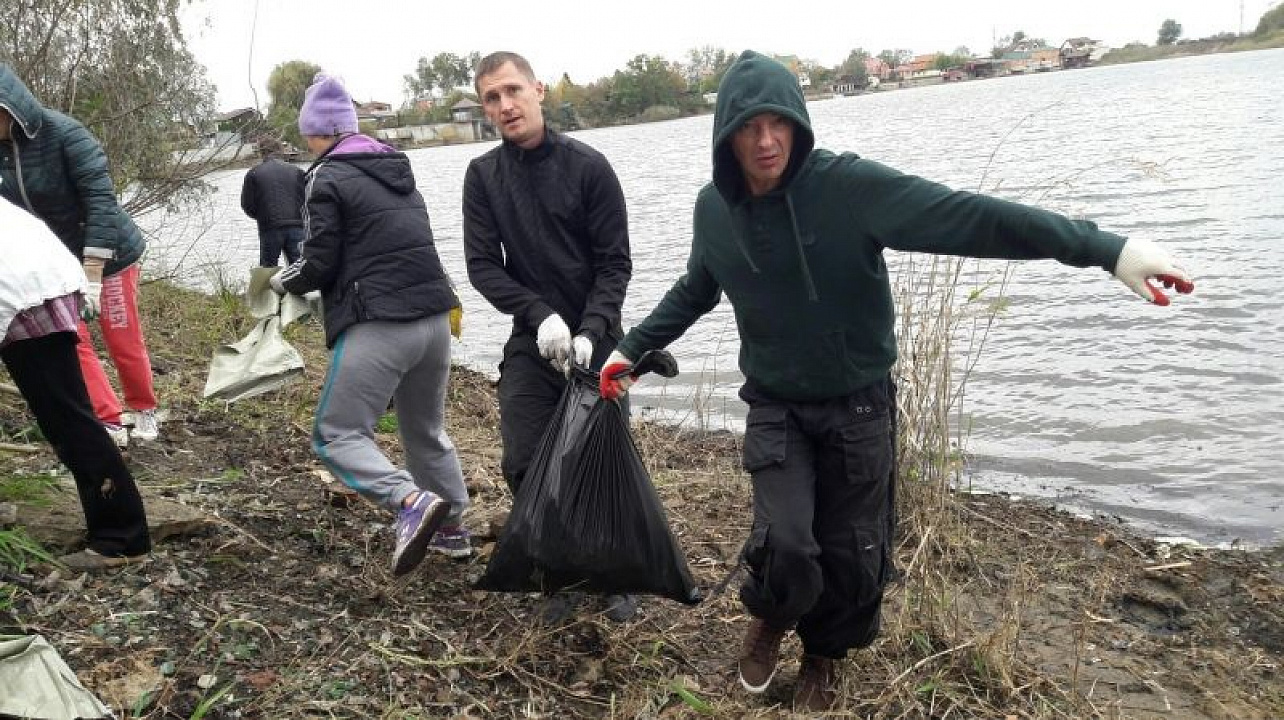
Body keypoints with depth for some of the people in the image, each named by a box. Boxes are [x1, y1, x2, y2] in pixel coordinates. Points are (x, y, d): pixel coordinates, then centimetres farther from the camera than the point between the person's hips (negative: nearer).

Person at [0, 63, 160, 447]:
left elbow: (101, 202, -26)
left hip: (106, 253, -5)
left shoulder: (64, 133, -23)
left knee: (123, 342, 4)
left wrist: (92, 278, -28)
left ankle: (144, 411, 27)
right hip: (56, 261, 6)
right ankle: (111, 424, 13)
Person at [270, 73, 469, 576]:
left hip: (378, 325, -7)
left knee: (335, 434, 1)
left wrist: (283, 281, 14)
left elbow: (320, 266, -7)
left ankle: (411, 502, -19)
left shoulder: (328, 178, -4)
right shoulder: (398, 169, 18)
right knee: (427, 431, 22)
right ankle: (452, 527, 26)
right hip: (434, 318, 8)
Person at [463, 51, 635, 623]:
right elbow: (482, 265, -4)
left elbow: (615, 262, -7)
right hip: (531, 342, 2)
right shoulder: (483, 176, 2)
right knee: (524, 466, -2)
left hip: (596, 339, -2)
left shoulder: (588, 166, -6)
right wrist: (541, 315, -18)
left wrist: (590, 331, -20)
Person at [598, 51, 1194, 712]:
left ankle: (824, 655, 42)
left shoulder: (850, 185, -19)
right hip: (775, 408, 2)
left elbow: (967, 218, -27)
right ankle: (769, 616, 23)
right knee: (784, 543, -15)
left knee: (851, 554, 10)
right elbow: (694, 291, 15)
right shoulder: (714, 210, -5)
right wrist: (632, 349, 18)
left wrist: (1104, 248, -35)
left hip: (859, 407, -1)